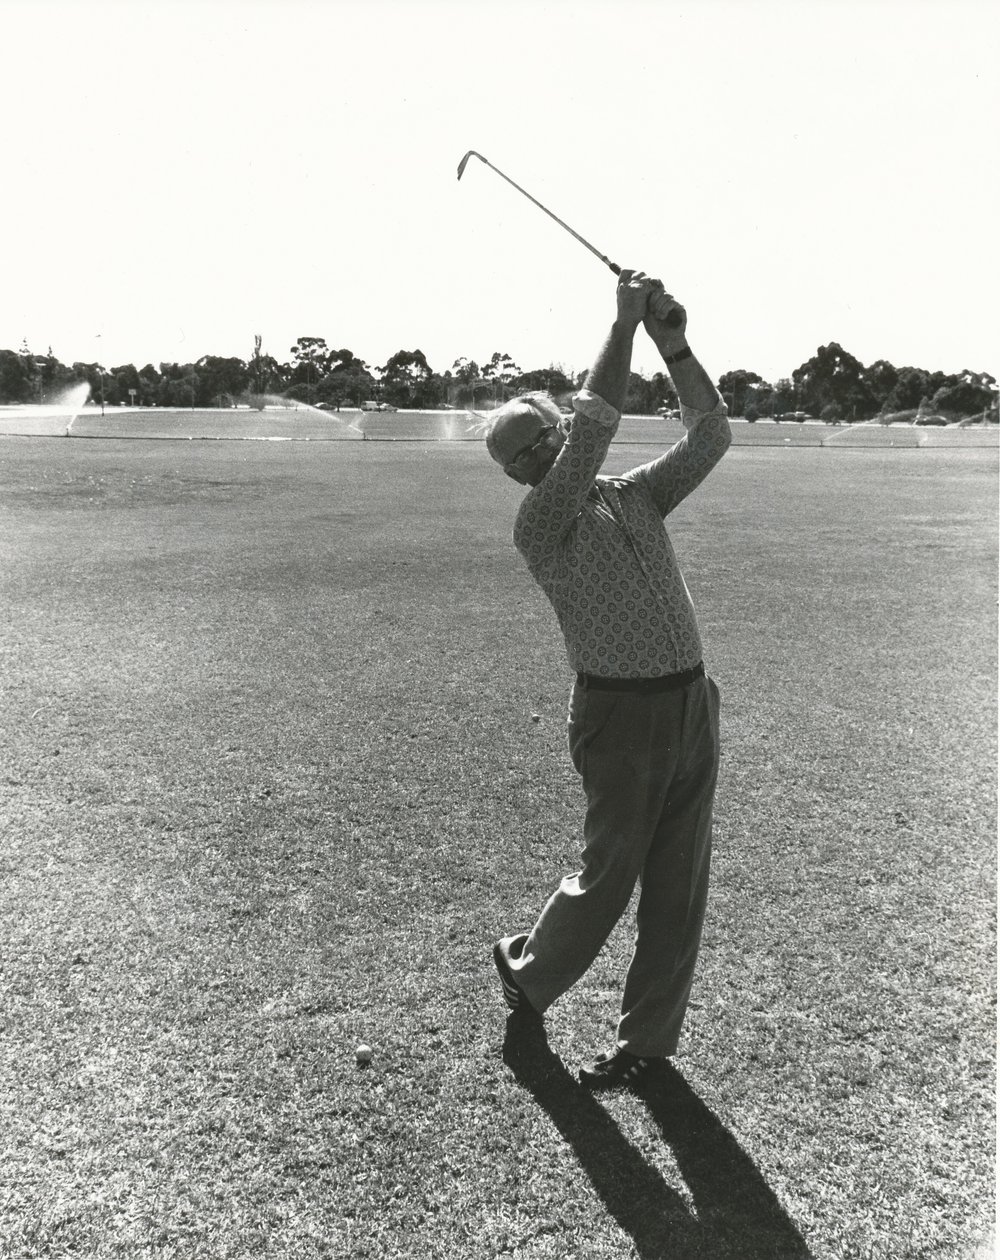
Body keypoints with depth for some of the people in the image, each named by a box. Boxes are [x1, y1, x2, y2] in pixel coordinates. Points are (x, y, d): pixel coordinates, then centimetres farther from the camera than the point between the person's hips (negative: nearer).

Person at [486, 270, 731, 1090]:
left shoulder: (636, 497, 12)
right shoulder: (539, 526, -9)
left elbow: (711, 435, 5)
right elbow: (595, 427, -20)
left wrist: (673, 339, -3)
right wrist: (625, 323, -14)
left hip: (693, 706, 6)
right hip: (621, 717, -6)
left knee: (677, 886, 10)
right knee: (607, 877, 7)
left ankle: (649, 1039, 25)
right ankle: (528, 972, 36)